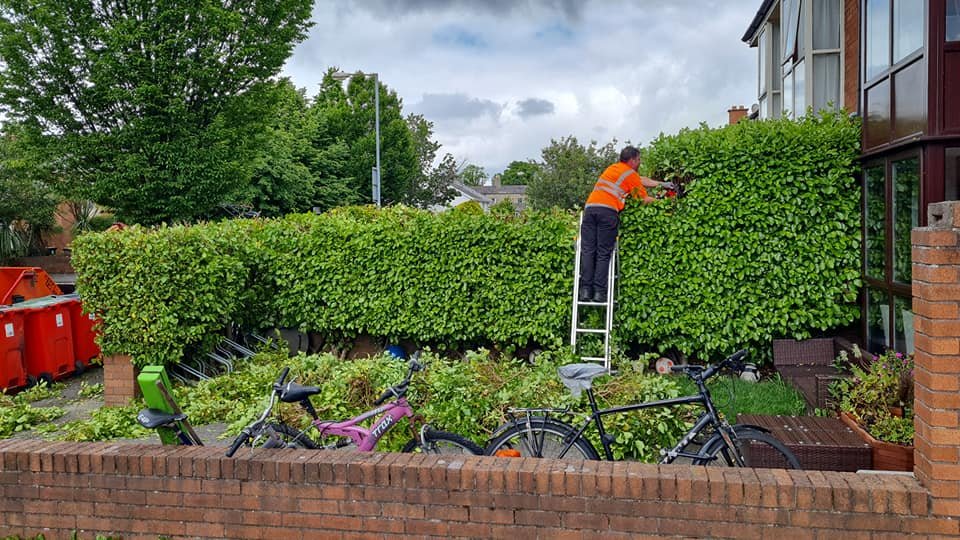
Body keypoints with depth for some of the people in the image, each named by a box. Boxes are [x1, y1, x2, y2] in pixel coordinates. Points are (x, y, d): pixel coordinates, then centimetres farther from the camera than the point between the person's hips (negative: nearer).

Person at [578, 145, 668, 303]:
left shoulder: (612, 168, 32)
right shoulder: (631, 174, 13)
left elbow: (641, 179, 42)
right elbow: (645, 200, 14)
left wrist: (660, 183, 48)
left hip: (590, 206, 5)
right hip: (608, 210, -5)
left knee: (588, 251, -1)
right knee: (604, 253, -2)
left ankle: (586, 290, -10)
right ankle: (599, 292, -10)